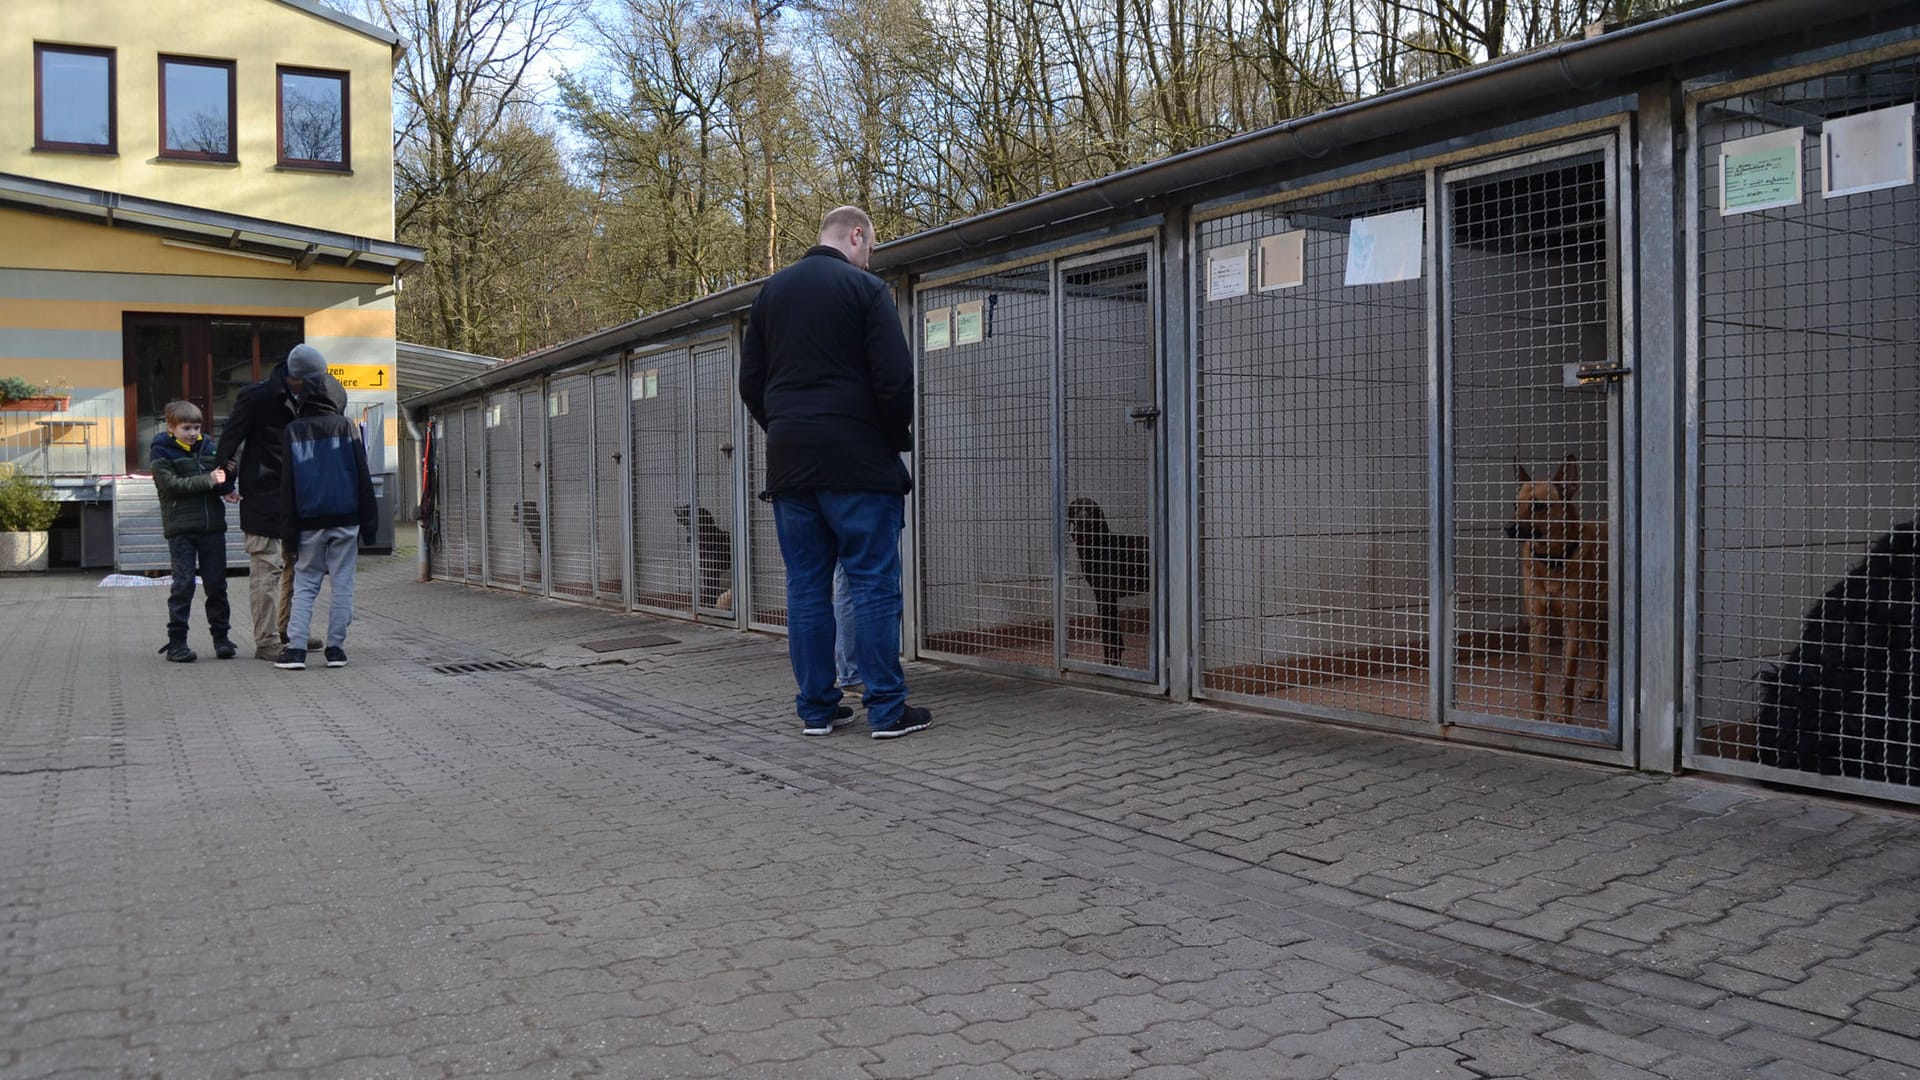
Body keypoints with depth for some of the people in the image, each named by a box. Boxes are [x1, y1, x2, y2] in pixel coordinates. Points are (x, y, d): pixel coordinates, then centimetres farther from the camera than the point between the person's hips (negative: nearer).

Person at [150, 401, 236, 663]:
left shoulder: (206, 448, 13)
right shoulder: (162, 453, 0)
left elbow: (222, 485, 14)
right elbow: (172, 485, -14)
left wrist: (227, 474, -8)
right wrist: (208, 480, -19)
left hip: (212, 526, 4)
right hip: (181, 528, -4)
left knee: (217, 584, 7)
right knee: (183, 584, -5)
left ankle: (221, 638, 15)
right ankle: (176, 641, 2)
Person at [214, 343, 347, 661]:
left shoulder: (303, 400, 9)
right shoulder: (256, 397, -11)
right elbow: (230, 437, -7)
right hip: (263, 496, -8)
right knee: (267, 568, -6)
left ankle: (287, 630, 28)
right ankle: (266, 641, -2)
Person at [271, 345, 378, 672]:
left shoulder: (292, 431, 2)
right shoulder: (346, 426, 1)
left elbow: (287, 484, 2)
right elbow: (362, 476, 1)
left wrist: (290, 529, 4)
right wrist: (369, 519, 6)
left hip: (309, 522, 1)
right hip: (345, 519, -1)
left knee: (304, 585, 7)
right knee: (342, 584, 4)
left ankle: (295, 649, -2)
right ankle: (335, 648, 4)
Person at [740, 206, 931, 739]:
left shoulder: (770, 291, 14)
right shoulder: (865, 289, -4)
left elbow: (751, 381, 15)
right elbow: (894, 379, -10)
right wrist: (898, 438, 5)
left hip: (789, 466, 5)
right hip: (858, 463, -5)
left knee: (806, 586, 8)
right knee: (874, 584, -1)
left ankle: (816, 707, 11)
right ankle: (888, 709, 0)